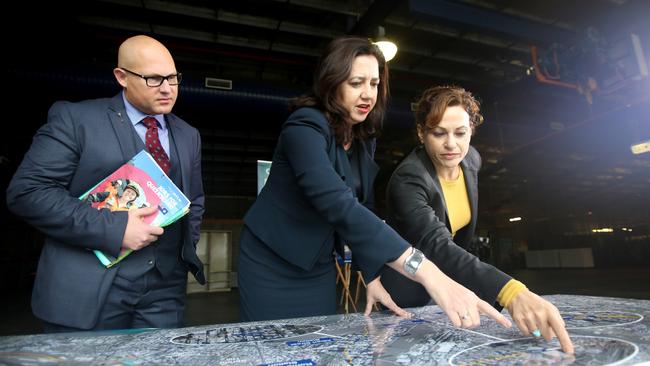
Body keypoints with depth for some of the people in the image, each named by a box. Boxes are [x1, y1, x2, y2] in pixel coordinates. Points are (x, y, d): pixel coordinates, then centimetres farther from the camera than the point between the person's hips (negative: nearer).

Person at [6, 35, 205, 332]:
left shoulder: (188, 136, 12)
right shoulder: (74, 118, -3)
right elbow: (27, 191, -10)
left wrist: (187, 247, 5)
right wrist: (114, 229, -19)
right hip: (88, 290, -3)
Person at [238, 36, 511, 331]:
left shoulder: (365, 141, 1)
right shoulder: (305, 127, -23)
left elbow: (361, 209, 3)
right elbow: (339, 206, -38)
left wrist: (372, 277, -5)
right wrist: (425, 271, -44)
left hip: (320, 270, 6)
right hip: (272, 265, -6)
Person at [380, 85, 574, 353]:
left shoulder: (471, 160, -9)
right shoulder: (408, 179, -31)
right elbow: (436, 245, -45)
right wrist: (510, 292, -58)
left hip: (445, 281, 6)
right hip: (407, 290, -6)